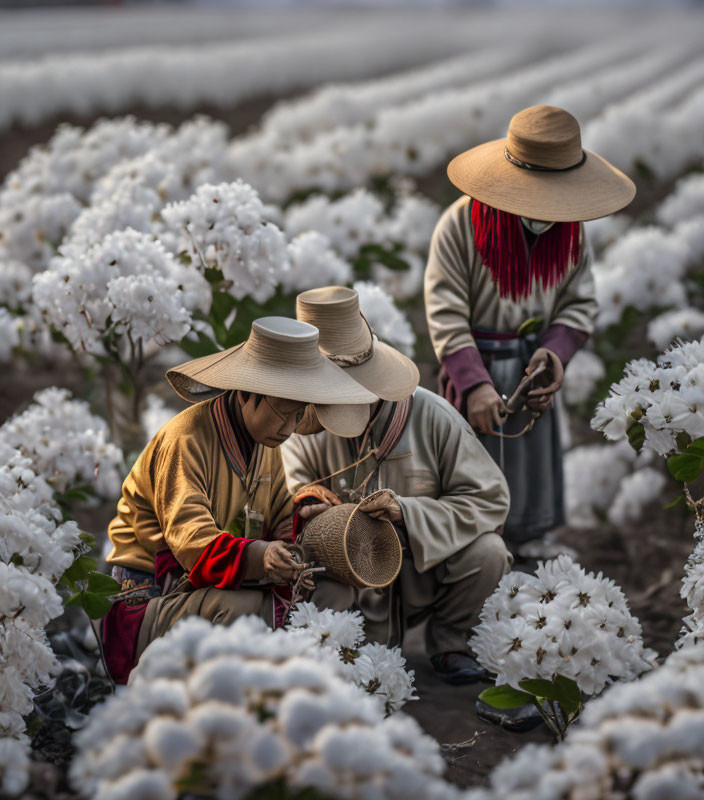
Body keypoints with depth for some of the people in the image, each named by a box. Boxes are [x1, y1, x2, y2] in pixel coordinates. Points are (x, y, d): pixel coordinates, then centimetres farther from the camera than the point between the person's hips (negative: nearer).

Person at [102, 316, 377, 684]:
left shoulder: (265, 443, 10)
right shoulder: (186, 439, -18)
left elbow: (282, 525, 8)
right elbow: (192, 539, -29)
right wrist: (258, 556, -49)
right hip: (147, 605, -8)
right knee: (243, 607, -36)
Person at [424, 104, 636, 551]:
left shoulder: (569, 227, -4)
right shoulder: (460, 226, -19)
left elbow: (580, 303, 4)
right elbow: (446, 317, -18)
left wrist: (556, 351, -16)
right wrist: (475, 383, -28)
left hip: (532, 366, 4)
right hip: (476, 364, -4)